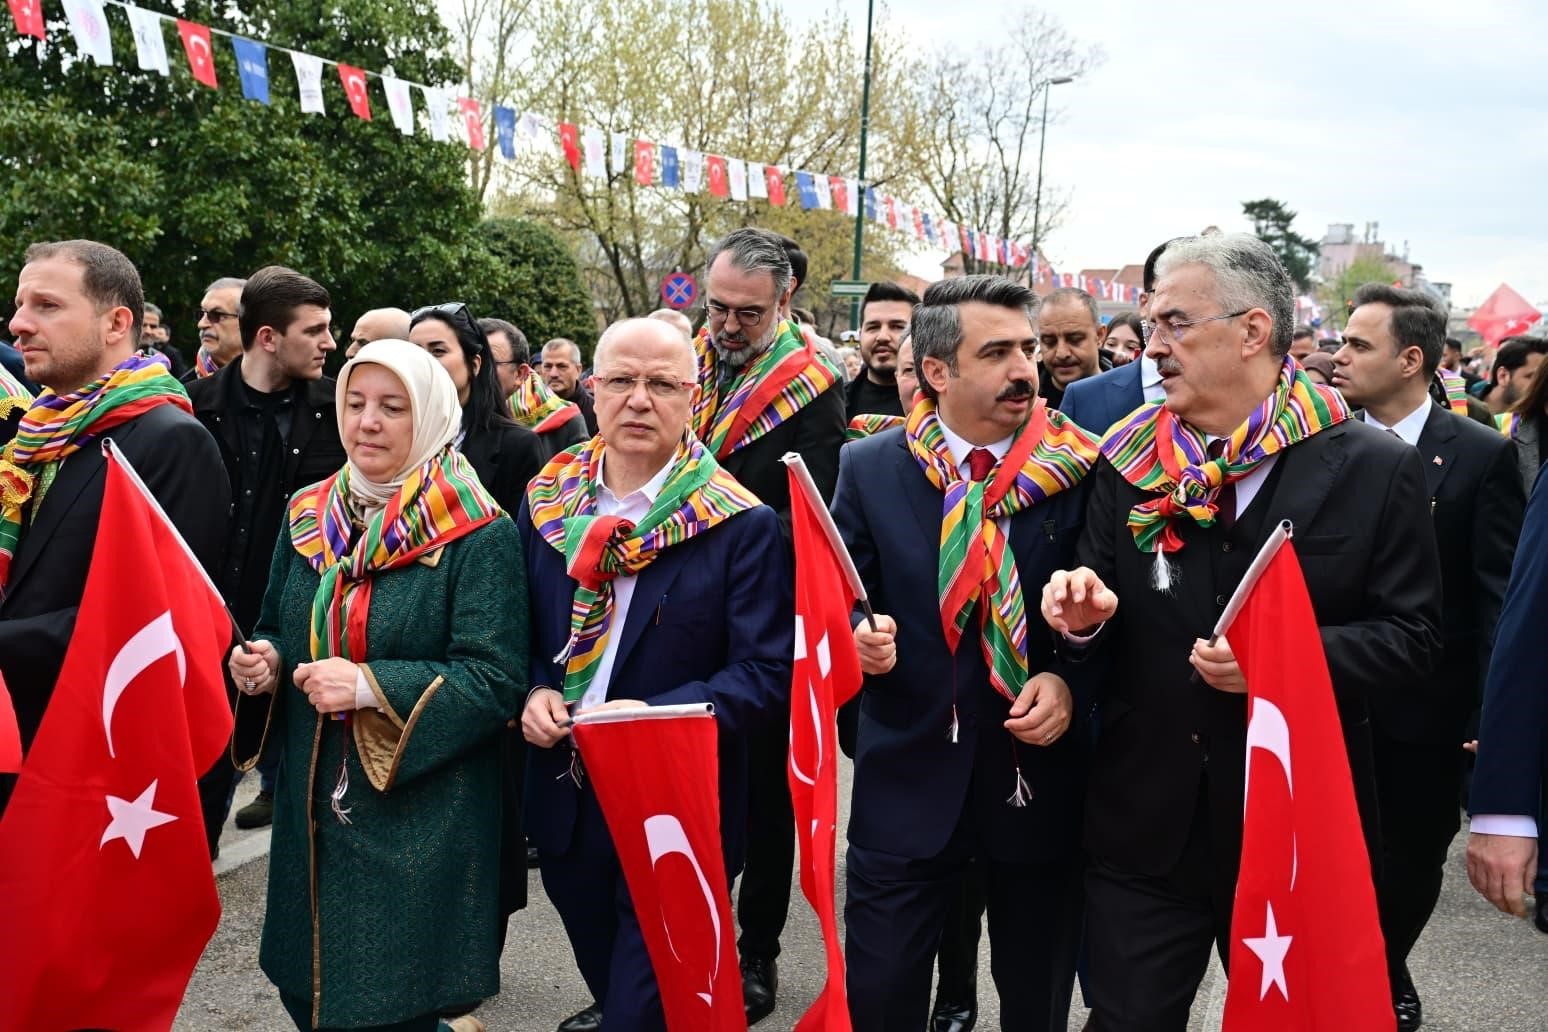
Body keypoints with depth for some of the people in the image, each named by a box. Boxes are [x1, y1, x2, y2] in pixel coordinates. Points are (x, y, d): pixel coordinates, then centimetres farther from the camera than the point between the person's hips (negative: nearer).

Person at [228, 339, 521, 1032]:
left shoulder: (478, 535, -11)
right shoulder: (308, 516, 7)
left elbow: (496, 682, -16)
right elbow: (276, 635, 17)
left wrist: (374, 688, -25)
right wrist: (262, 664, -5)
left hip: (423, 827, -6)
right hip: (312, 808, 6)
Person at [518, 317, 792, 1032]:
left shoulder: (740, 526, -12)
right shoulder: (546, 502, 2)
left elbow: (768, 672, -14)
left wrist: (658, 715, -25)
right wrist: (535, 691, -8)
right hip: (565, 805, 5)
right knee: (603, 975, 25)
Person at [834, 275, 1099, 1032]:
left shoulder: (1081, 470, -6)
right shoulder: (869, 469, -2)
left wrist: (1069, 679, -17)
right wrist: (861, 638, -18)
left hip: (1041, 777, 0)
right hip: (908, 779, 0)